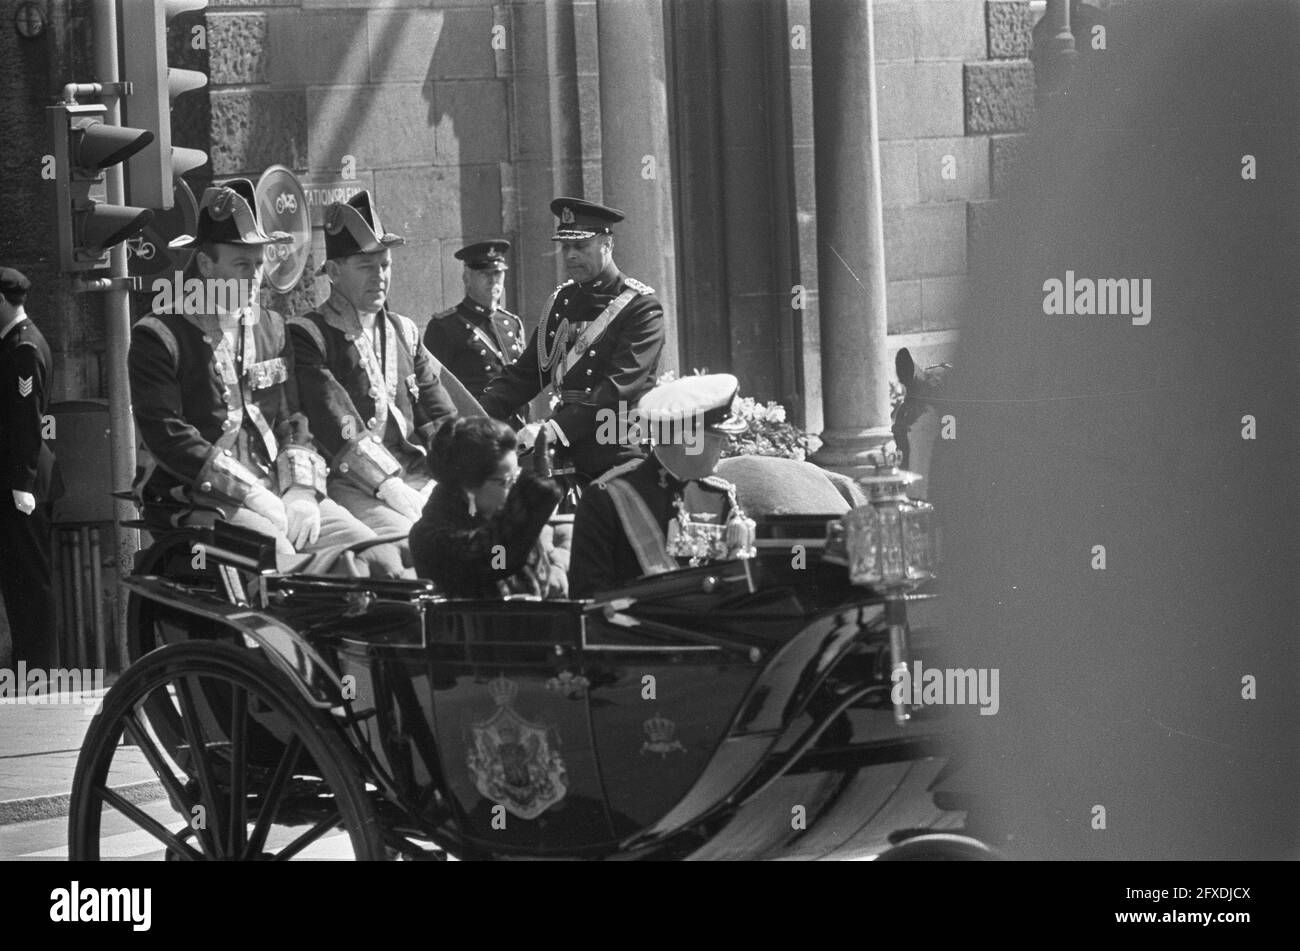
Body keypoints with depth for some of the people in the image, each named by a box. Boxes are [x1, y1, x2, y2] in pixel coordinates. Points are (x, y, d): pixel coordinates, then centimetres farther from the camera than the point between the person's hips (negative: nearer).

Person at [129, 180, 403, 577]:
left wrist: (301, 490, -3)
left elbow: (292, 421, 17)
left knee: (381, 557, -13)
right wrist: (251, 494, -16)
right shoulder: (157, 338, -3)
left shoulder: (271, 328, 18)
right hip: (197, 501, -6)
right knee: (278, 558, -34)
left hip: (277, 494, 6)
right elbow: (167, 436, -12)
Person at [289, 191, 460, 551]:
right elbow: (341, 433, -11)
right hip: (349, 487, -6)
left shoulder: (404, 332, 21)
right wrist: (392, 490, -20)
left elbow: (441, 419, 17)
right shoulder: (307, 337, 0)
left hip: (418, 476, 6)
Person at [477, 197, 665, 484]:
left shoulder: (641, 306, -7)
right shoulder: (561, 301, 14)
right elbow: (525, 374, 14)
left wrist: (556, 428, -28)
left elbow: (620, 386, -18)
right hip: (566, 460, 5)